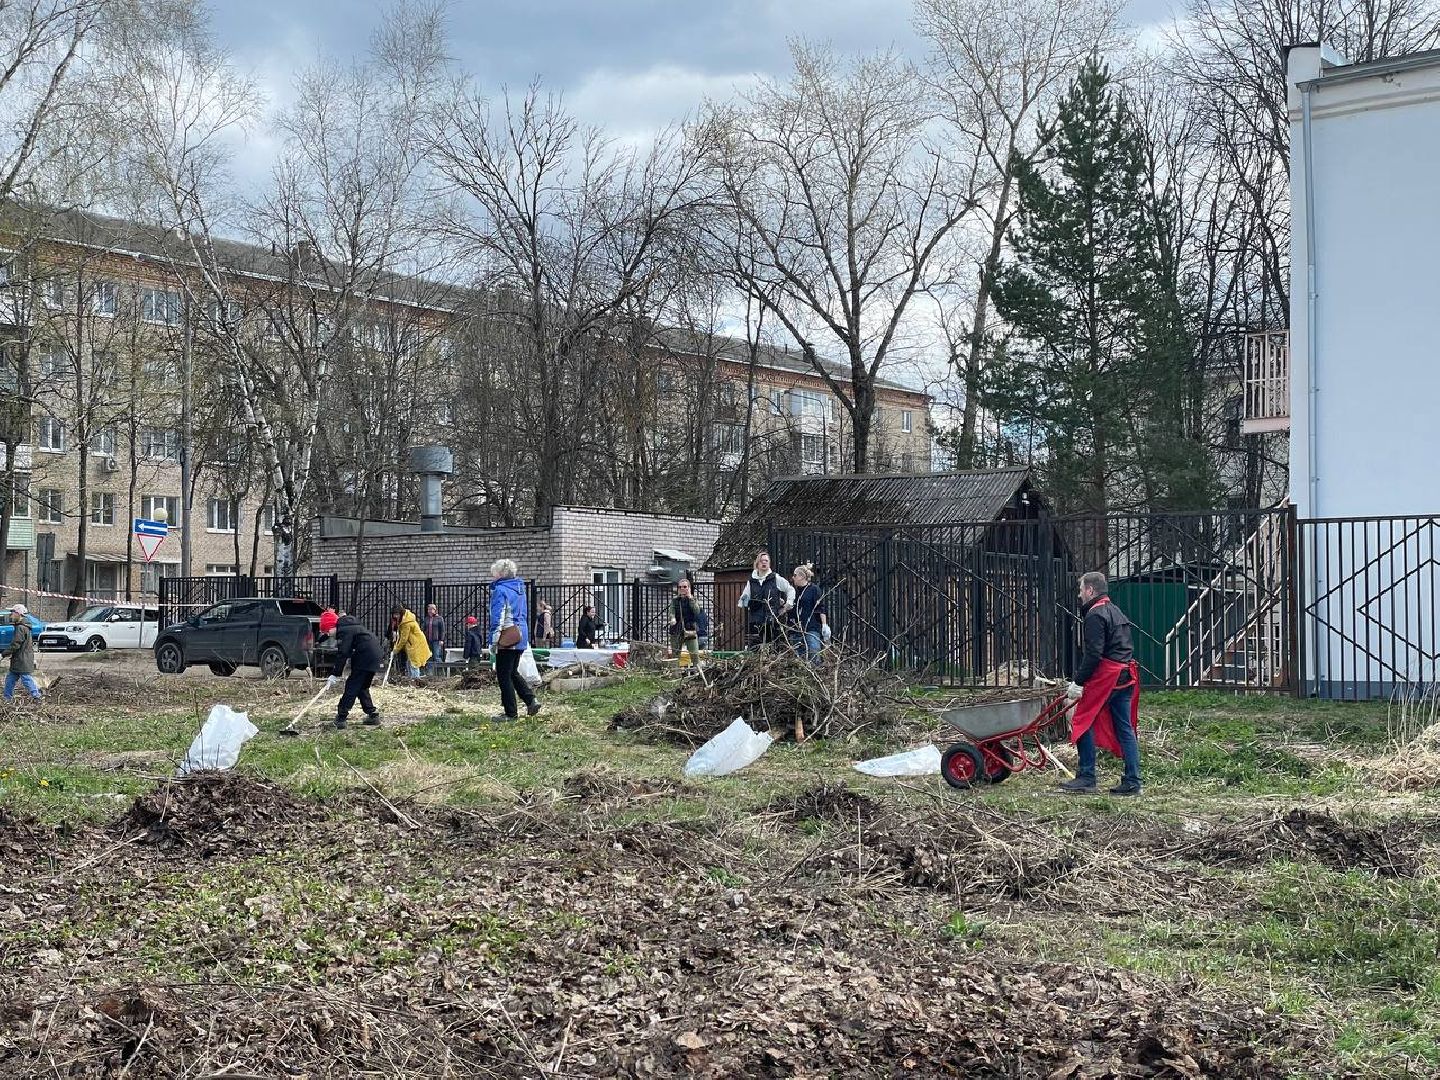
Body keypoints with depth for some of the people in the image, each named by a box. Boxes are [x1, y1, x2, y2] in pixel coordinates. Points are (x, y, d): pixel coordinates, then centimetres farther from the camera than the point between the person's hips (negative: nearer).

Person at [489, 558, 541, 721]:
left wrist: (493, 641, -15)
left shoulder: (500, 590, -12)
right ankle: (531, 700, 6)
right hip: (521, 637, 8)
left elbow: (497, 617, -17)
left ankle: (511, 712, 2)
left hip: (507, 639, -8)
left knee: (503, 676, 0)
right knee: (513, 672, 19)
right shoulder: (519, 588, 13)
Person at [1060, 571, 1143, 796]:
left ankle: (1086, 778, -4)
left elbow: (1093, 654, -17)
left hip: (1105, 676, -9)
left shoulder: (1095, 615, -9)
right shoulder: (1117, 612, 21)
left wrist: (1078, 682, -15)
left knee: (1083, 723, -2)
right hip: (1125, 676, 9)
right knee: (1125, 728, 8)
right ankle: (1132, 782, 7)